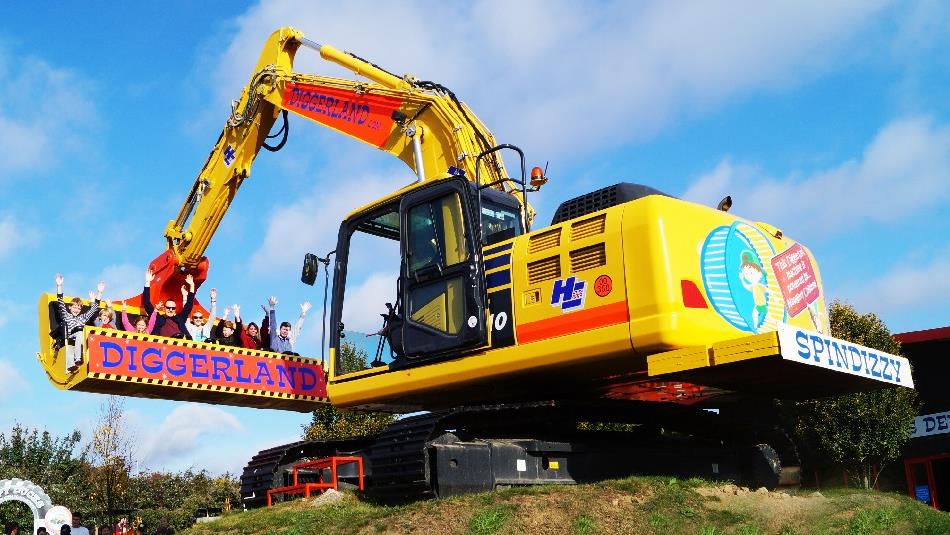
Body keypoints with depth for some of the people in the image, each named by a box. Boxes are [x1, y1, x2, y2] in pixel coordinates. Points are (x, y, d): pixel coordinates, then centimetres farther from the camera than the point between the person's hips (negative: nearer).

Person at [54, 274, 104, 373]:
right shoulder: (66, 316, 20)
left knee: (80, 333, -31)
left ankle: (78, 359, -41)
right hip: (69, 342, -1)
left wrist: (99, 292, 22)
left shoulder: (83, 317, 27)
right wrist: (59, 286, 1)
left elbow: (94, 309, 26)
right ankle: (70, 366, -55)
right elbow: (60, 303, 10)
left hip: (79, 342, 1)